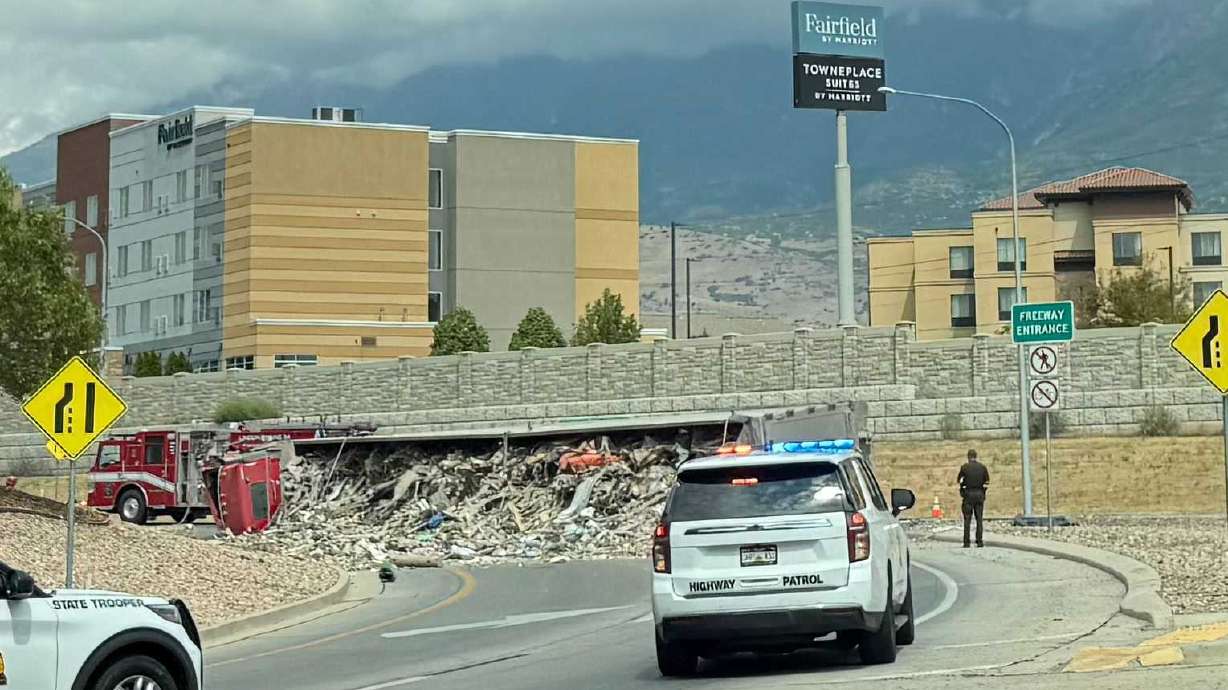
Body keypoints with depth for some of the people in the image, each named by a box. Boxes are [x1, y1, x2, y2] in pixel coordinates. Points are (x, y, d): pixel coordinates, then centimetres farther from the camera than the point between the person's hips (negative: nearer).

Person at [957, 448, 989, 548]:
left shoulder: (965, 467, -6)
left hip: (968, 494, -2)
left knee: (967, 519, 1)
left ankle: (966, 542, -2)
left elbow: (959, 480, 3)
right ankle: (979, 541, 1)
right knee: (979, 519, 6)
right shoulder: (983, 467, 2)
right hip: (979, 494, 2)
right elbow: (987, 483, 5)